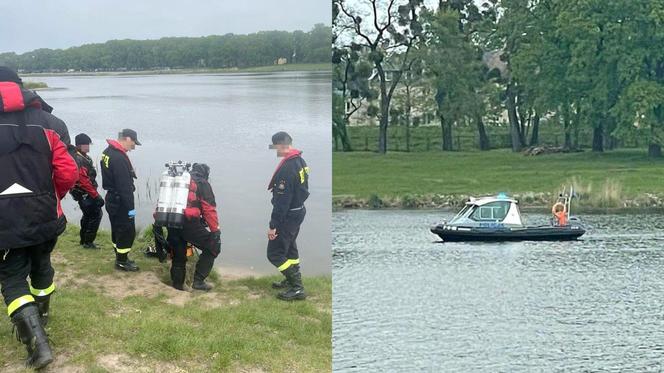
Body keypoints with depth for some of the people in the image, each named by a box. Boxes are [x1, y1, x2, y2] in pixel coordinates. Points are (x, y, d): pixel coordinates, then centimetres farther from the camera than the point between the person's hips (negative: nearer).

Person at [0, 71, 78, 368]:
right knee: (41, 267, 24)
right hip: (44, 217, 4)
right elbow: (68, 173, -4)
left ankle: (37, 343, -6)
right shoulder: (45, 122, 0)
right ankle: (37, 324, 43)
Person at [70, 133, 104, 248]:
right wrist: (95, 195, -22)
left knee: (87, 215, 20)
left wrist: (94, 193, 18)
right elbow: (84, 180, -26)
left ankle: (84, 240, 31)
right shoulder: (78, 159, -21)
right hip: (85, 194, -10)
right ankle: (88, 242, 0)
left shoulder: (84, 157, 12)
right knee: (96, 215, -7)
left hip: (85, 194, 10)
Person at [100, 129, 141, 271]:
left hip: (112, 199, 10)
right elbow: (124, 186, -26)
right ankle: (122, 262, 7)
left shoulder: (108, 152, 8)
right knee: (127, 231, 0)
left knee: (117, 230, 18)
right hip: (120, 202, -10)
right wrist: (130, 207, -22)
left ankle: (120, 258, 29)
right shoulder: (119, 158, -25)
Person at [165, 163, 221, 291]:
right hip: (189, 223, -6)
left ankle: (177, 285, 28)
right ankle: (198, 281, 2)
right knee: (213, 247, 8)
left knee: (178, 256, 22)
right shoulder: (202, 184, 8)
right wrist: (215, 230, 0)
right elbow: (209, 209, -3)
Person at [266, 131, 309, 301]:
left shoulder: (286, 168, -25)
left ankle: (297, 288, -3)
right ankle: (292, 281, 36)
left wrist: (273, 225, -22)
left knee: (275, 253, -3)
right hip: (299, 210, 10)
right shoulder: (300, 161, 5)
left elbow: (282, 200, -26)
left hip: (288, 215, -10)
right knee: (289, 247, 23)